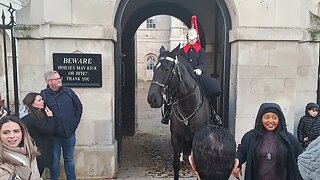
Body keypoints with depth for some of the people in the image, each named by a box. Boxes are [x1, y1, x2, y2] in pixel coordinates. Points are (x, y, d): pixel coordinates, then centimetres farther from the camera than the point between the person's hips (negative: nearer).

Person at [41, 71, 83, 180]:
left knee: (69, 159, 16)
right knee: (55, 161, 11)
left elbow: (79, 106, 8)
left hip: (70, 133, 3)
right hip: (54, 135, -2)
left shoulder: (68, 92, 0)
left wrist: (75, 122, 4)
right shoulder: (43, 95, -9)